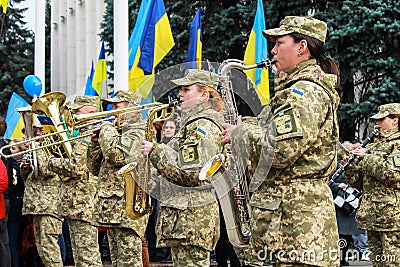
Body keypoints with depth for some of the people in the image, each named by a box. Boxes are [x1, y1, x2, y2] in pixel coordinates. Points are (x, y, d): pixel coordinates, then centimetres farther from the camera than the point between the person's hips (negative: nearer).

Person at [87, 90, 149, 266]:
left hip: (127, 210, -10)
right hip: (112, 208, 10)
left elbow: (118, 156, -25)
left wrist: (107, 131, -8)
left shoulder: (138, 132, -6)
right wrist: (96, 141, 7)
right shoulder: (117, 131, 23)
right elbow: (95, 168, 23)